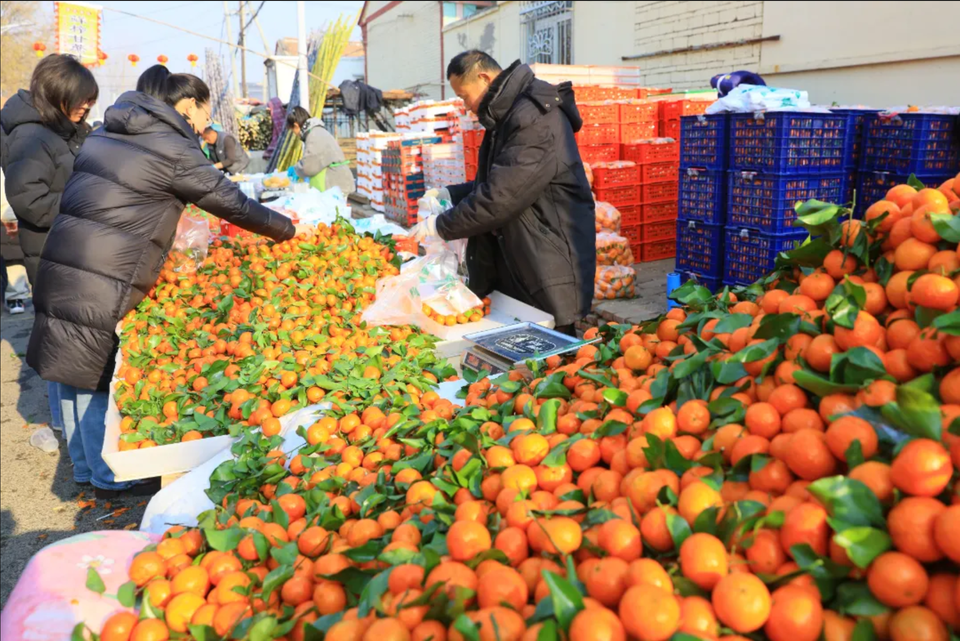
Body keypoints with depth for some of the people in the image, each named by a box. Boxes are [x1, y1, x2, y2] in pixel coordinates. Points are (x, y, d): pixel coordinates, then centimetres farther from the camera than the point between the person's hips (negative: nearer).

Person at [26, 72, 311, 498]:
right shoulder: (175, 151, -8)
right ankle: (110, 478, 19)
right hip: (102, 283, -8)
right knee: (98, 377, 3)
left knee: (75, 372, 17)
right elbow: (232, 204, -3)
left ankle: (84, 467, 32)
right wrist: (289, 230, 9)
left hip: (62, 266, 8)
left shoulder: (105, 133, 17)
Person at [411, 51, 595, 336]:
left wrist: (440, 226, -14)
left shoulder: (535, 118, -21)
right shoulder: (509, 115, 12)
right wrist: (451, 194, 10)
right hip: (513, 262, 10)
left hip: (549, 268, -10)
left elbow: (500, 197, -25)